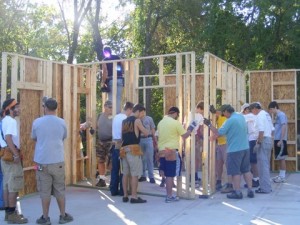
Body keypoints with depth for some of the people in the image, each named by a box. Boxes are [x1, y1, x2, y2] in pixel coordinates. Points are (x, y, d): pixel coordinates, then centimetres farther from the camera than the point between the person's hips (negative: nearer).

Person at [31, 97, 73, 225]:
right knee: (60, 190, 11)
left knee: (45, 191, 7)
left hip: (42, 161, -1)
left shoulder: (37, 122, -4)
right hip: (58, 161, 1)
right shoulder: (62, 122, -1)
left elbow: (34, 138, 12)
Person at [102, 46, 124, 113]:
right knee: (118, 98, 6)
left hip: (111, 80, -3)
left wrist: (103, 82, -3)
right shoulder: (117, 57, 13)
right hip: (120, 79, 3)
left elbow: (105, 72, -9)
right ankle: (118, 113, 4)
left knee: (111, 98, 1)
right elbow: (123, 67, 7)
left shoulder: (105, 60, 2)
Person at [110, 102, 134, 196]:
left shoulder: (115, 117, 12)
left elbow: (116, 131, 12)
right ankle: (122, 190, 7)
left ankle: (114, 190, 15)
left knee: (115, 168, 10)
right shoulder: (125, 119, -12)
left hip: (115, 144, 7)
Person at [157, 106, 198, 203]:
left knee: (166, 174, 14)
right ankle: (169, 197, 6)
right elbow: (184, 136, -6)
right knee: (170, 175, 0)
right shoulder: (176, 123, -10)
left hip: (161, 151, 7)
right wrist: (191, 128, 6)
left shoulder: (160, 122, 10)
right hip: (171, 151, -7)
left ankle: (169, 195, 20)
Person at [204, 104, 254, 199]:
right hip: (245, 148, 8)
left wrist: (209, 125, -5)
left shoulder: (230, 121, -17)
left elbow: (218, 133, -15)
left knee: (235, 172, 2)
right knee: (246, 170, 14)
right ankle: (250, 190, 17)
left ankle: (237, 192, 7)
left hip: (235, 150, -8)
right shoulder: (241, 117, 8)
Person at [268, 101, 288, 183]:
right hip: (277, 140, 9)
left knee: (281, 158, -4)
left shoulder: (281, 114, -11)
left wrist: (281, 140, -21)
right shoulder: (277, 116, 16)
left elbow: (284, 127, -18)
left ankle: (282, 177, 1)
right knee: (280, 158, 12)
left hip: (280, 140, -9)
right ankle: (281, 175, 18)